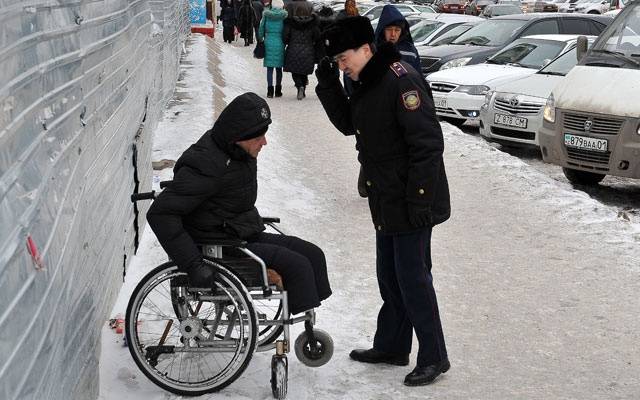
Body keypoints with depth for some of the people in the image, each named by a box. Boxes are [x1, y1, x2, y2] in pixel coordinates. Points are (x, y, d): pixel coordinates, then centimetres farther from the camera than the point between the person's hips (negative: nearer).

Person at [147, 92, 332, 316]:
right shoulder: (207, 165, -25)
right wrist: (194, 265, -29)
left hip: (247, 237, 10)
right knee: (297, 266, -19)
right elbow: (160, 214, -27)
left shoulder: (239, 153, 4)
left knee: (313, 255, 1)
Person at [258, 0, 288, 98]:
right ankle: (278, 91, 14)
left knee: (269, 68, 6)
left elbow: (261, 28, 3)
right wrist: (285, 42, 9)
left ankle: (270, 90, 2)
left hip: (268, 43, 1)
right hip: (279, 44, -1)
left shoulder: (266, 14, -2)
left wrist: (260, 39, 16)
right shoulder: (284, 15, -6)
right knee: (279, 68, 9)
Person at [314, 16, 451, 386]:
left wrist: (418, 200, -24)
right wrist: (329, 86, 5)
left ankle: (434, 358, 10)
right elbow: (348, 124, 20)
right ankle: (392, 346, 32)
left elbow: (428, 144, -23)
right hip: (386, 203, 10)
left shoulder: (401, 80, -20)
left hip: (412, 203, -10)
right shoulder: (366, 84, 9)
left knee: (413, 278, -2)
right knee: (389, 276, 18)